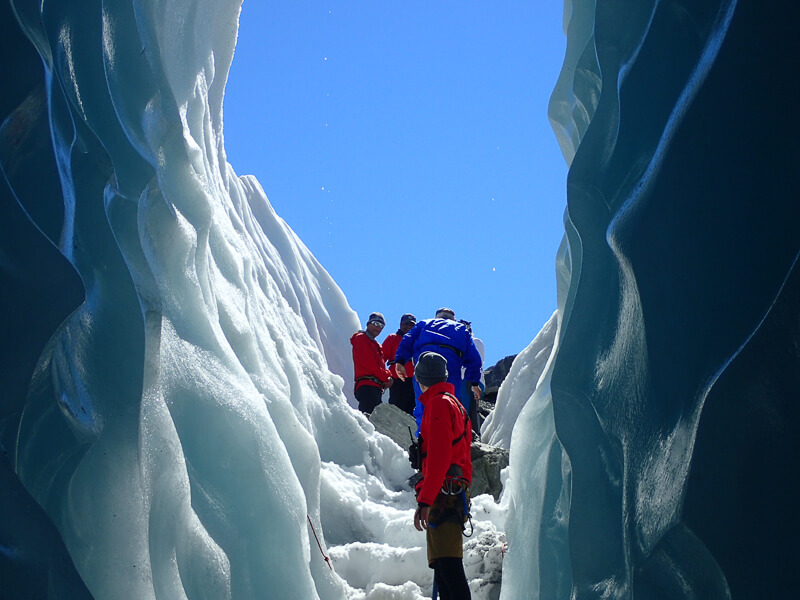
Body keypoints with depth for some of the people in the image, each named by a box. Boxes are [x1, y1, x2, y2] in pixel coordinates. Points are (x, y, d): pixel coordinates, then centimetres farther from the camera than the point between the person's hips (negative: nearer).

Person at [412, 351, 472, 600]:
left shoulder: (438, 403, -6)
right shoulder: (456, 404, 24)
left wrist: (425, 500, -20)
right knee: (443, 566, 9)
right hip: (457, 493, 10)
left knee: (448, 567, -17)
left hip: (443, 495, -10)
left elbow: (438, 457, -17)